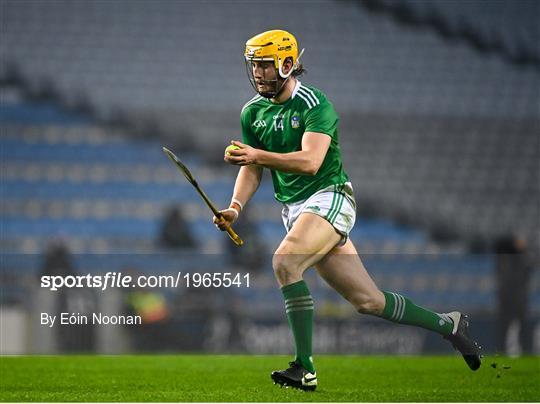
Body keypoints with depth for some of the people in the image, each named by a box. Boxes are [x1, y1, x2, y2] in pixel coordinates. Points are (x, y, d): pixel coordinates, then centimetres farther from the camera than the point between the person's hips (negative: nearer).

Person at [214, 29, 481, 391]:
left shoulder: (314, 104, -13)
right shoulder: (252, 112, 9)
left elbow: (310, 161, -26)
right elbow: (251, 170, 12)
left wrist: (257, 155, -35)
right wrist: (236, 207, -6)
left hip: (328, 197, -7)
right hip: (294, 210, 7)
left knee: (284, 262, -30)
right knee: (367, 300, 7)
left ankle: (305, 368, -29)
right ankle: (447, 324, 25)